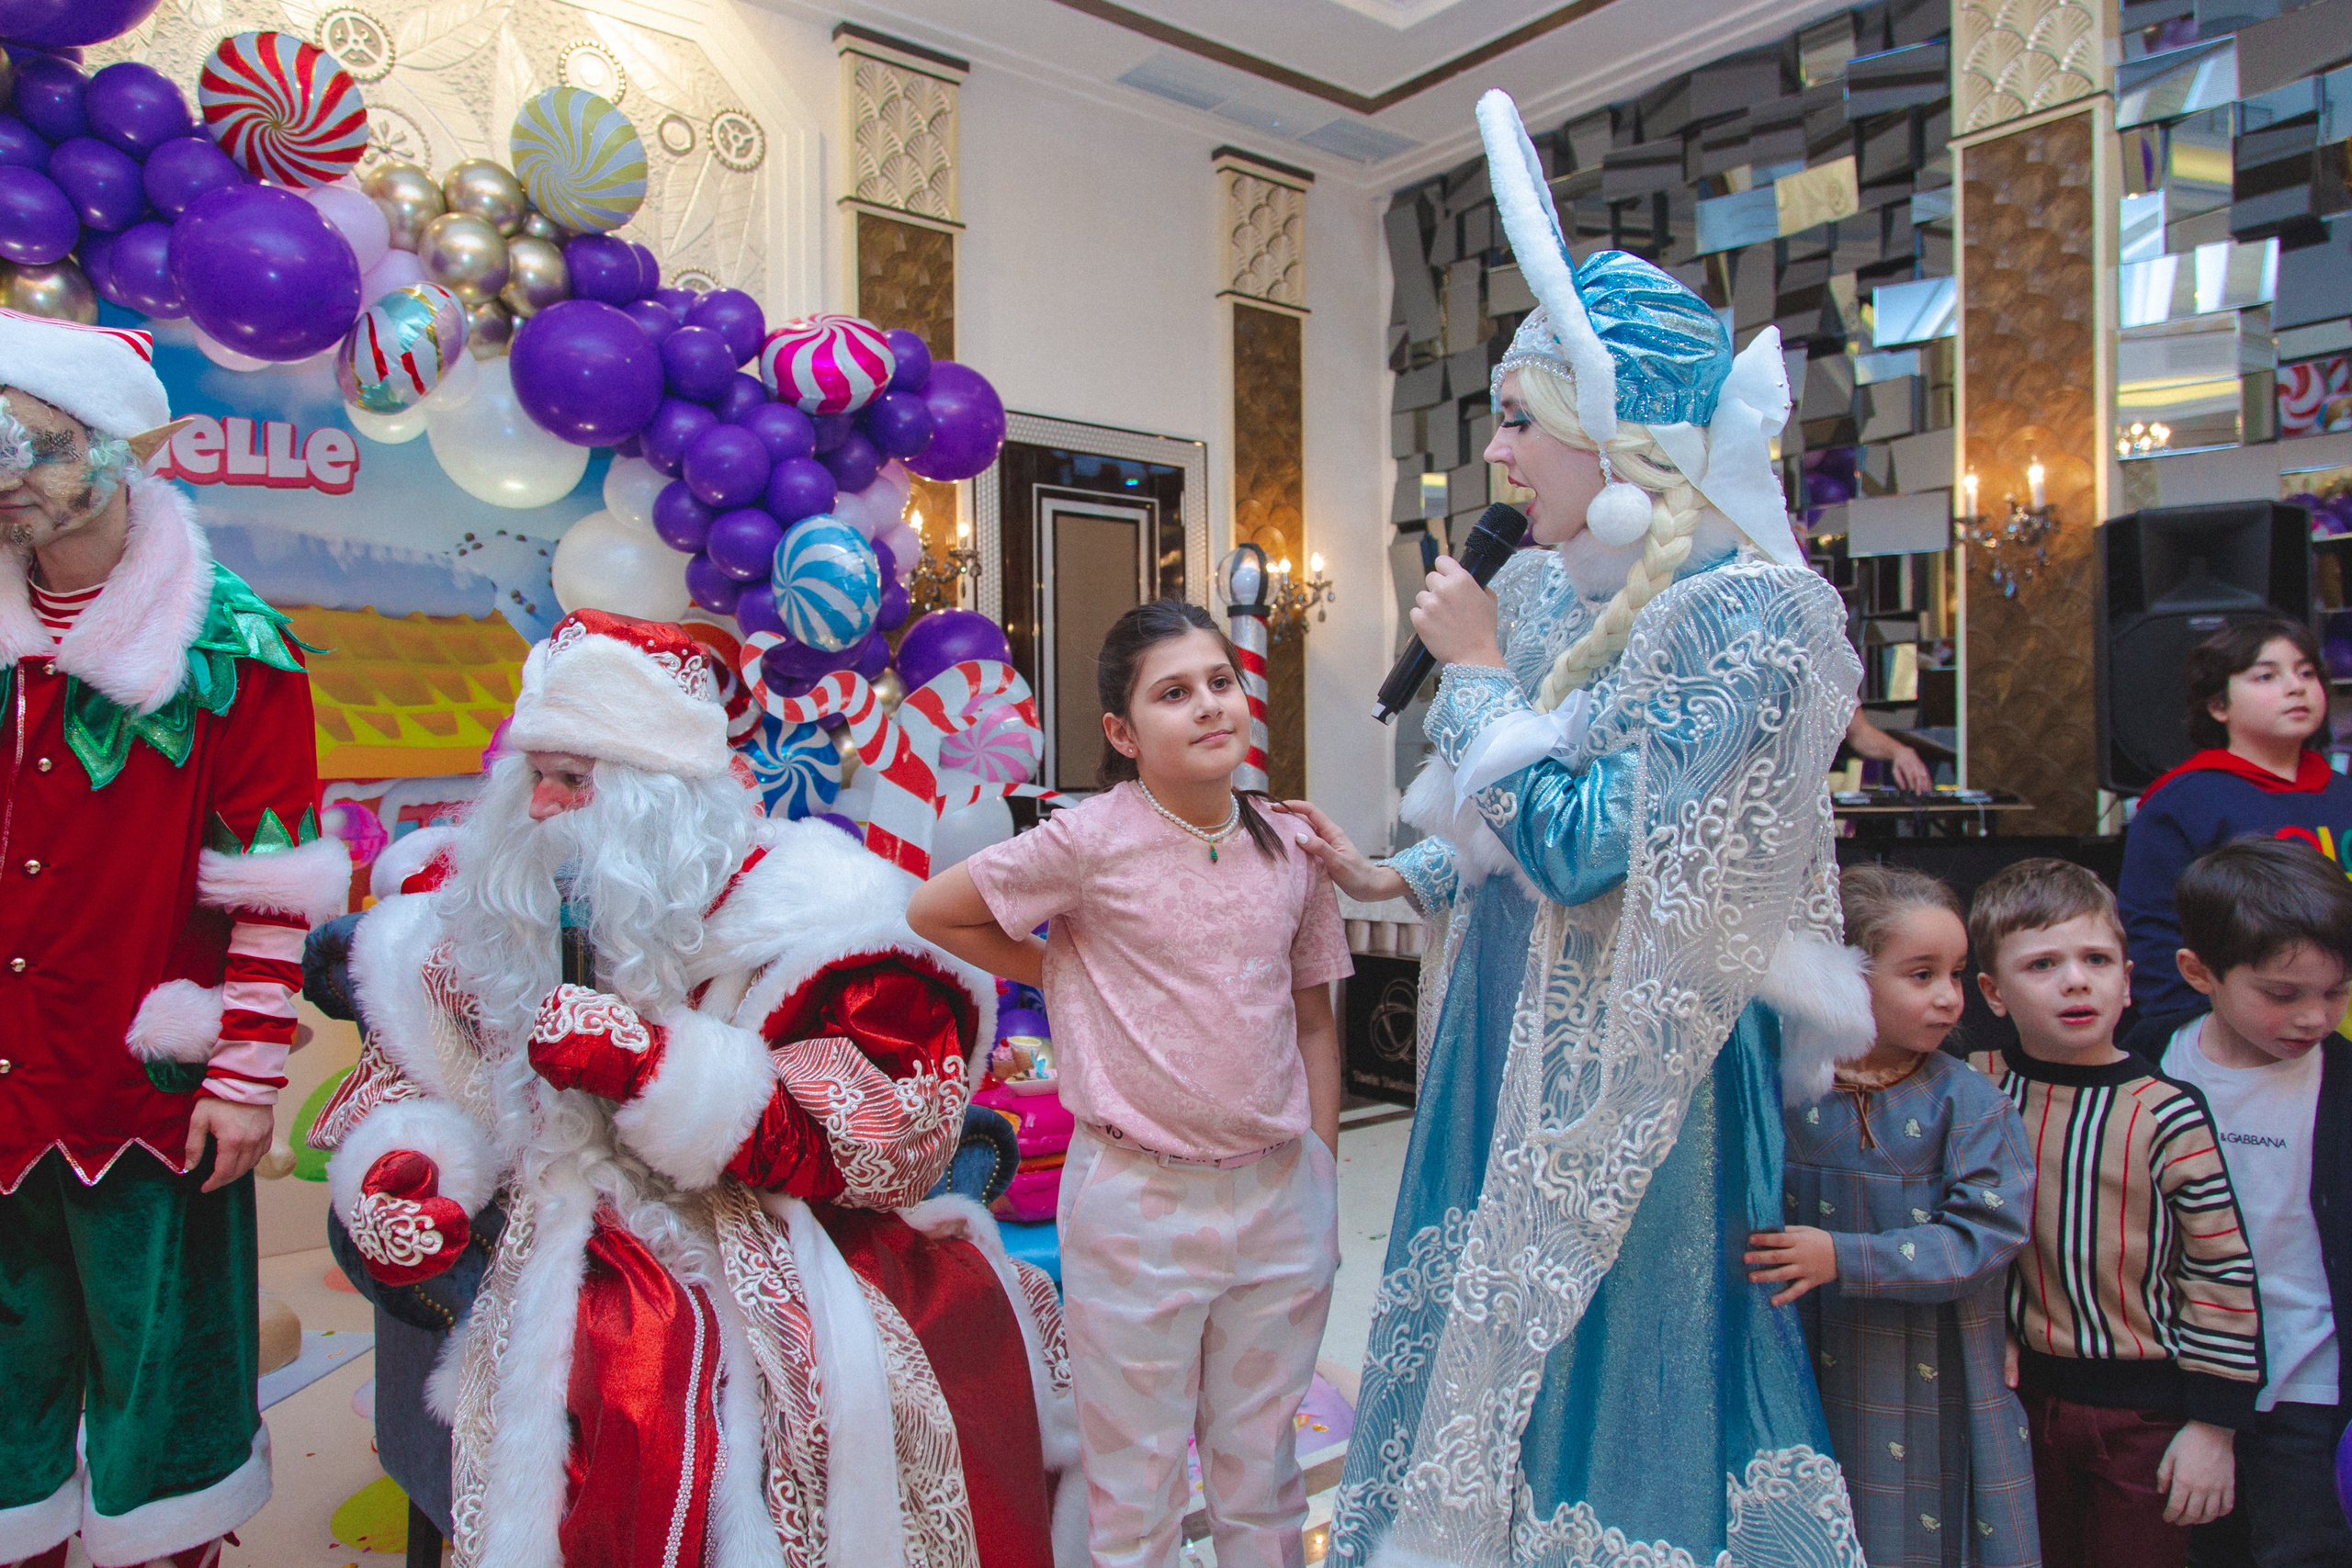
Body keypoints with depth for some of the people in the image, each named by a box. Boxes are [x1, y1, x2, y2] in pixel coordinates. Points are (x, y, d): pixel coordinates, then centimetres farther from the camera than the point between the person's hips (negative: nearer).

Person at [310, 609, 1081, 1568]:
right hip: (571, 1262, 2)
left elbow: (881, 1145, -15)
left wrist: (653, 1070, -23)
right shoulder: (481, 906, 8)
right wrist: (403, 1171, -2)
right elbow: (408, 1076, 22)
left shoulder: (799, 910, -7)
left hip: (764, 1253, -1)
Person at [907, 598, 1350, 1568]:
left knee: (1263, 1472, 21)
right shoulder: (1091, 843, -13)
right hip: (1136, 1202, -3)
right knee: (1136, 1490, 14)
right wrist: (1062, 976, -2)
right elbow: (932, 910, -2)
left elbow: (1313, 1021, 8)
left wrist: (1324, 1176, 7)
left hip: (1280, 1197, 3)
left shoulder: (1289, 850, 0)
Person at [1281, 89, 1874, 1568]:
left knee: (1601, 1357, 8)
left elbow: (1580, 845, -23)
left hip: (1629, 1075, -7)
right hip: (1513, 1049, 8)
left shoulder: (1741, 616, -18)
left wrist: (1478, 669, -15)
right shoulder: (1551, 594, 5)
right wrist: (1398, 876, 7)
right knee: (1488, 1333, 19)